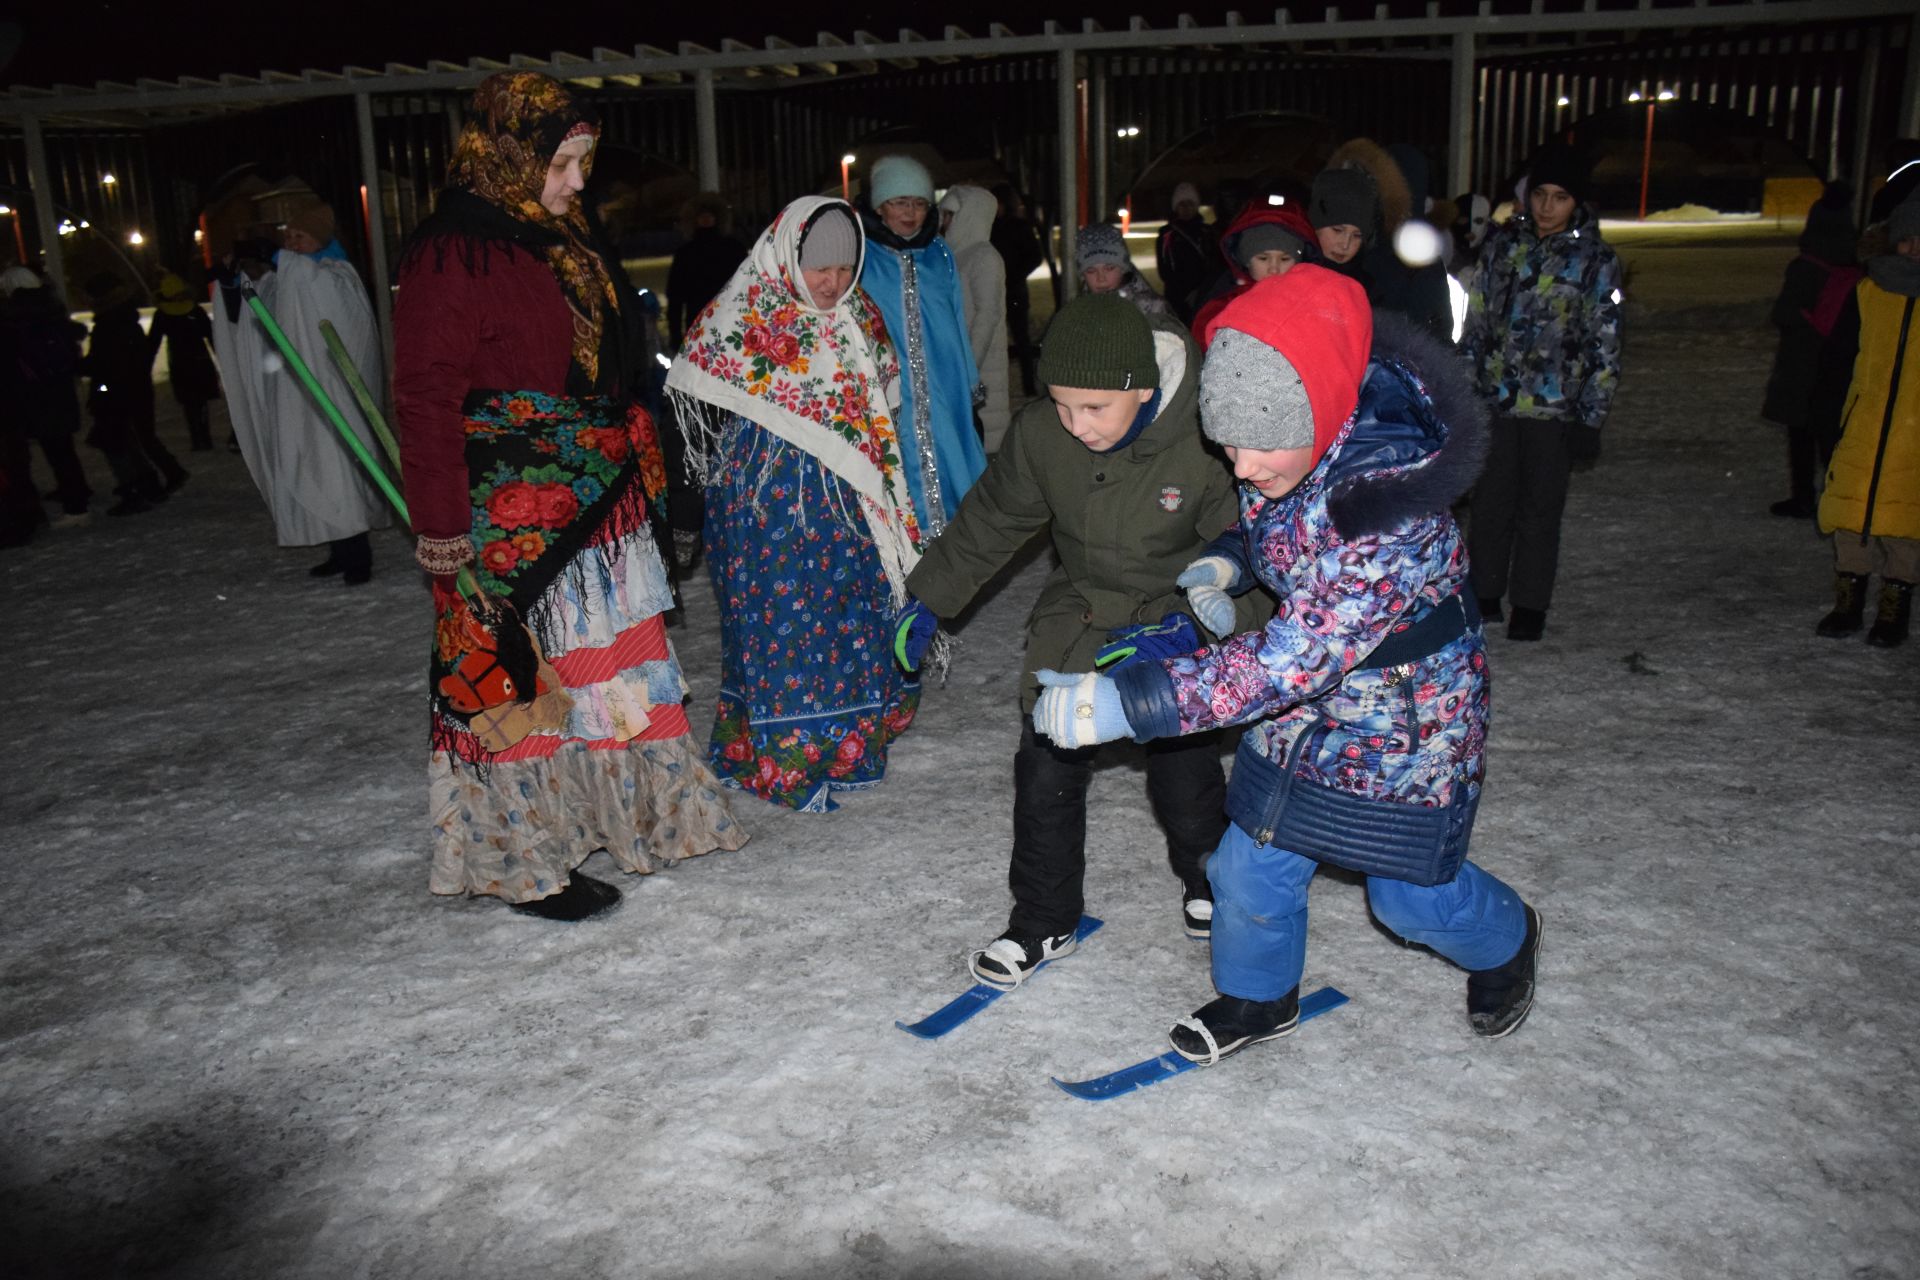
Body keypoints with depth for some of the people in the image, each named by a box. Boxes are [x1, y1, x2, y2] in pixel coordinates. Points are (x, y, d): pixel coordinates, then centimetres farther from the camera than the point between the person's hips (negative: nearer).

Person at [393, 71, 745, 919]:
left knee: (616, 656, 17)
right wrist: (439, 521, -19)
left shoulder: (565, 239, 13)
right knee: (521, 676, 1)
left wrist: (633, 459, 21)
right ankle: (527, 863, 15)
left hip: (593, 496, 9)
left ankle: (638, 812, 33)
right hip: (508, 512, -9)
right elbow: (426, 395, -17)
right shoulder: (453, 251, -14)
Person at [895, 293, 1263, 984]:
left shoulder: (1208, 441, -27)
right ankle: (1042, 921, 16)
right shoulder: (1040, 434, -16)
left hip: (1180, 621, -2)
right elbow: (989, 521, 2)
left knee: (1183, 773, 3)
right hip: (1080, 614, 3)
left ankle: (1206, 878, 38)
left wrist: (1185, 629, -30)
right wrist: (929, 598, 8)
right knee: (1045, 766, -4)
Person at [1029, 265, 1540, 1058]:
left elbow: (1294, 659, -42)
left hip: (1407, 718, -6)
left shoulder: (1393, 512, -39)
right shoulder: (1289, 450, -14)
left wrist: (1125, 703, -44)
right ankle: (1257, 997, 39)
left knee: (1410, 894, 12)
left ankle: (1505, 944, 47)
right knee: (1253, 860, 10)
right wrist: (1225, 563, -12)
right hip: (1305, 699, 6)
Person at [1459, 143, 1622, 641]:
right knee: (1490, 503, 10)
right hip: (1495, 401, 3)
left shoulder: (1595, 260, -2)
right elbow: (1476, 322, 11)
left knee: (1540, 510, 6)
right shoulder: (1502, 245, 5)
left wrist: (1591, 418, -4)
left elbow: (1604, 348, -1)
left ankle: (1530, 607, 18)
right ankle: (1484, 596, 24)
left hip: (1554, 409, -2)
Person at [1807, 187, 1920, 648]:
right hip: (1862, 432, 2)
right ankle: (1848, 598, 15)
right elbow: (1837, 359, 13)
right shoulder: (1869, 293, 6)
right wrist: (1827, 413, 7)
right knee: (1850, 512, 2)